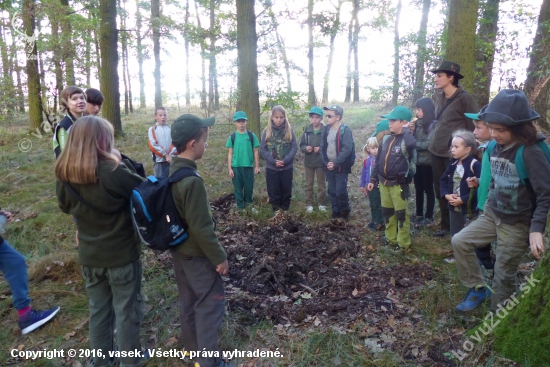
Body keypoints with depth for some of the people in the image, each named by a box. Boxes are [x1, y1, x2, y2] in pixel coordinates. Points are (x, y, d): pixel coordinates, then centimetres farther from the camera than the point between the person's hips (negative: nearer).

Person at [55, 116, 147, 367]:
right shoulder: (113, 172, -25)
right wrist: (122, 165, 1)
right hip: (122, 254, -5)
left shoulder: (65, 175, -7)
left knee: (98, 309, 22)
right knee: (127, 309, 14)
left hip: (89, 255, 5)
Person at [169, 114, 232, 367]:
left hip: (178, 248, 9)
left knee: (188, 298, 23)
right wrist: (219, 257, -14)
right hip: (196, 253, -9)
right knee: (211, 303, 7)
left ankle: (191, 344, 42)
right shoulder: (191, 181, -29)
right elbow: (201, 228, -26)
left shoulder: (170, 171, -1)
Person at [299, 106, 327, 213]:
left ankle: (322, 204, 24)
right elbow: (301, 145, 5)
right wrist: (306, 148, -15)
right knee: (309, 184, 11)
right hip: (308, 162, 3)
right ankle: (309, 204, 22)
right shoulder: (307, 130, 0)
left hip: (321, 162, -3)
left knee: (321, 184, 11)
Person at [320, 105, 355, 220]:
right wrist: (326, 162, -6)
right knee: (332, 191, 12)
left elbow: (347, 149, -19)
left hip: (341, 167, -6)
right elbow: (323, 147, 8)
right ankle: (336, 212, 26)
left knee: (340, 191, -7)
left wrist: (335, 163, -21)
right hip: (329, 167, 6)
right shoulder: (327, 129, 8)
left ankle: (345, 212, 16)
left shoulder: (345, 130, -11)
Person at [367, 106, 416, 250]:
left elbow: (411, 144, -40)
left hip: (398, 184, -7)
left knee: (401, 214, 4)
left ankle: (403, 243, 16)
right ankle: (391, 239, 29)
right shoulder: (386, 139, 7)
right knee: (387, 212, 15)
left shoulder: (406, 140, -13)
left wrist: (405, 130, -22)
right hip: (384, 183, 7)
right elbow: (378, 160, 13)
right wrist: (373, 179, 12)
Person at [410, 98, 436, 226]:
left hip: (427, 162, -6)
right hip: (416, 161, 6)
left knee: (428, 189, 5)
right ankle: (419, 214, 26)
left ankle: (429, 216, 15)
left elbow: (429, 144, -18)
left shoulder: (433, 124, -12)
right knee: (418, 189, 14)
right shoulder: (417, 123, 7)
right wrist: (412, 130, -7)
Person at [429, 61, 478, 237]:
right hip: (436, 151, 7)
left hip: (454, 154, -7)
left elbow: (474, 126, -9)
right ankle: (446, 225, 29)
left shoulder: (464, 98, -11)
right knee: (440, 192, 14)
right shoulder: (438, 97, 10)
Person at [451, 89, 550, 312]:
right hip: (492, 215, 7)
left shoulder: (530, 153, -23)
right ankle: (478, 289, 18)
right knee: (459, 241, 4)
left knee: (503, 276, 4)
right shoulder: (496, 147, -2)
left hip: (517, 224, -7)